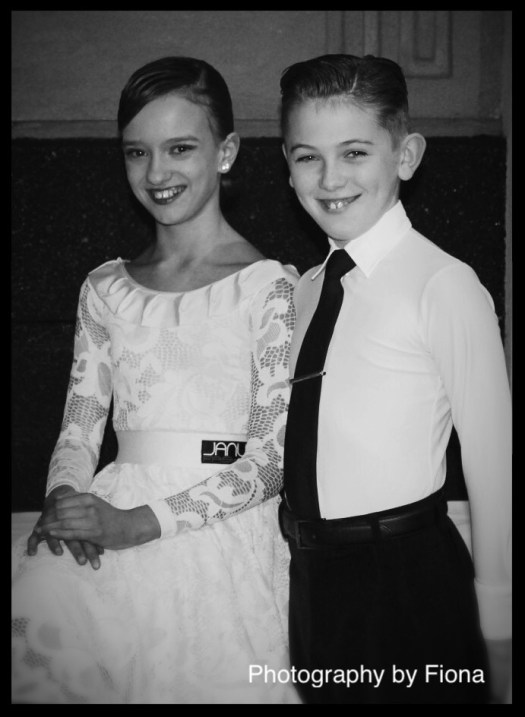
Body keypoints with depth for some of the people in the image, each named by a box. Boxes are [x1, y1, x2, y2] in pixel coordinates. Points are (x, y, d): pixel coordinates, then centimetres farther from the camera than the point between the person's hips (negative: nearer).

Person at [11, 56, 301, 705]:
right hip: (103, 538, 3)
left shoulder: (269, 286, -2)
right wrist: (64, 500, -9)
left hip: (220, 535, -3)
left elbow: (272, 460, -7)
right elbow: (78, 431, 13)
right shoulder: (106, 287, 12)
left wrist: (141, 523, -14)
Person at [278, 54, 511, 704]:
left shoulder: (444, 286, -15)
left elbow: (492, 470, -13)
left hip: (406, 583, -6)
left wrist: (496, 640, -9)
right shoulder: (306, 290, 6)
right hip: (310, 578, 6)